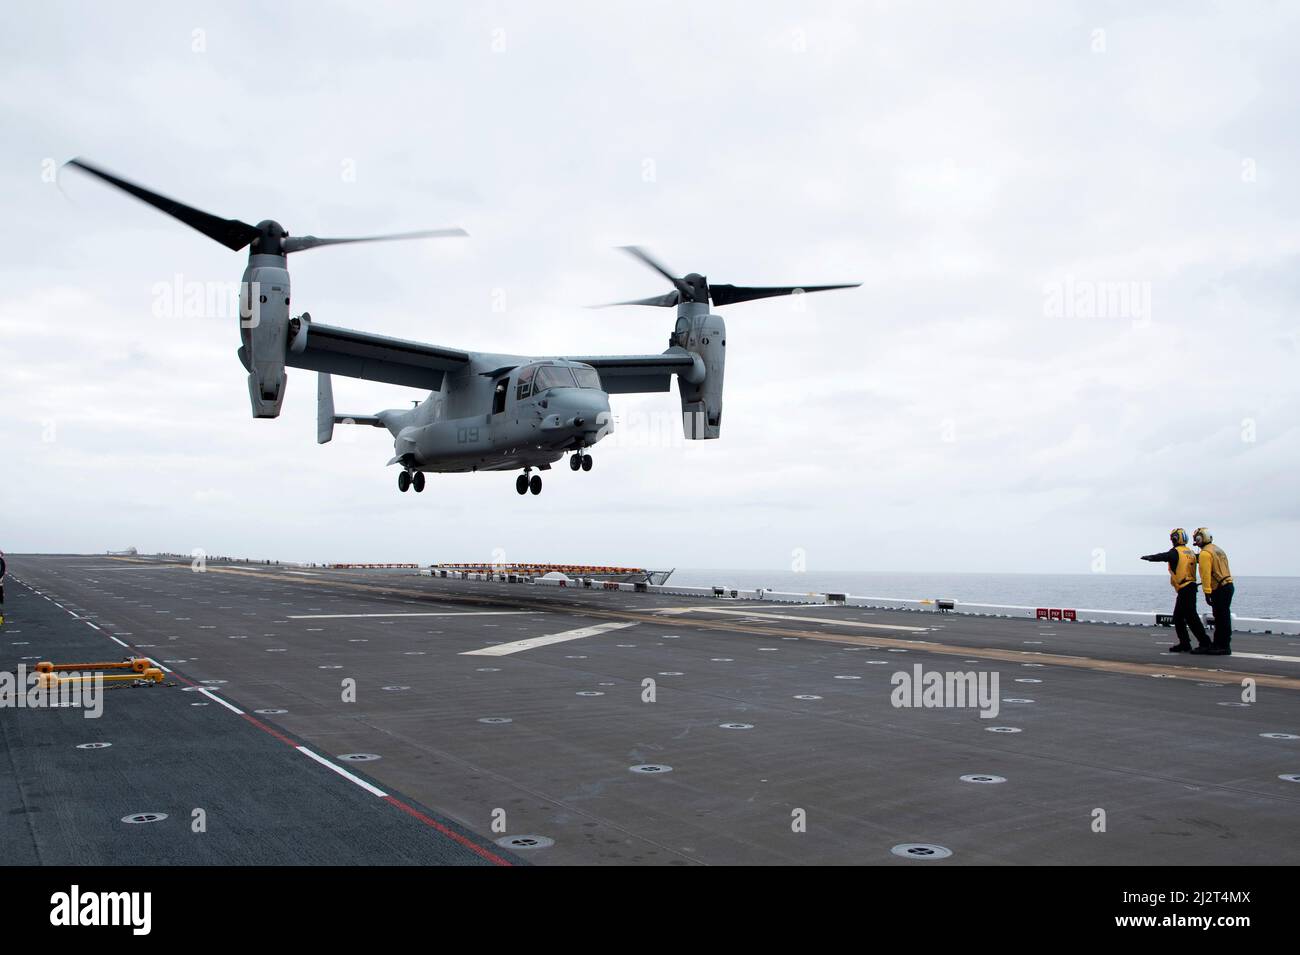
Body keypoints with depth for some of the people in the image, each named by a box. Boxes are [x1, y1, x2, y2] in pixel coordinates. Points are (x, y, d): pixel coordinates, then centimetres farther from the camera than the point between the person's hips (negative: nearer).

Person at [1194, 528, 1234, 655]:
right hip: (1228, 585, 9)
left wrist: (1207, 593, -20)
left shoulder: (1205, 554, -14)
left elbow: (1205, 574, -19)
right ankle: (1218, 644, 21)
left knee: (1222, 618, -6)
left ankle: (1224, 647, -3)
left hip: (1219, 589, -9)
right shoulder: (1218, 549, 16)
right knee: (1222, 617, 14)